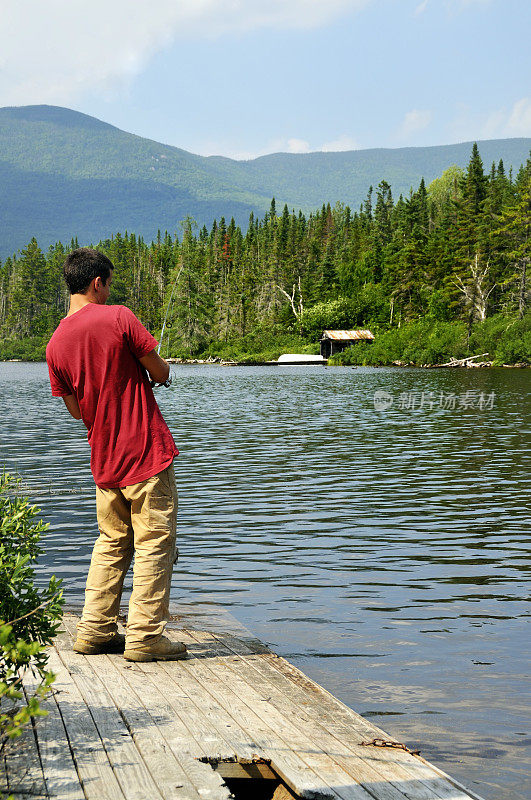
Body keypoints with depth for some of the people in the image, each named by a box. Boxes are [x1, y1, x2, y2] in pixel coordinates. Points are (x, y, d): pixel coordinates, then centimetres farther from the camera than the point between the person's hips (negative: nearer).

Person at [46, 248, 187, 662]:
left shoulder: (56, 344, 5)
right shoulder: (118, 317, -11)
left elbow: (75, 409, 10)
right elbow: (160, 372, -7)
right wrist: (154, 373, 16)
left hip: (104, 457, 6)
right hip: (146, 452, -6)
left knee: (111, 542, 18)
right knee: (154, 542, 0)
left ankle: (96, 631, 20)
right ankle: (145, 637, 1)